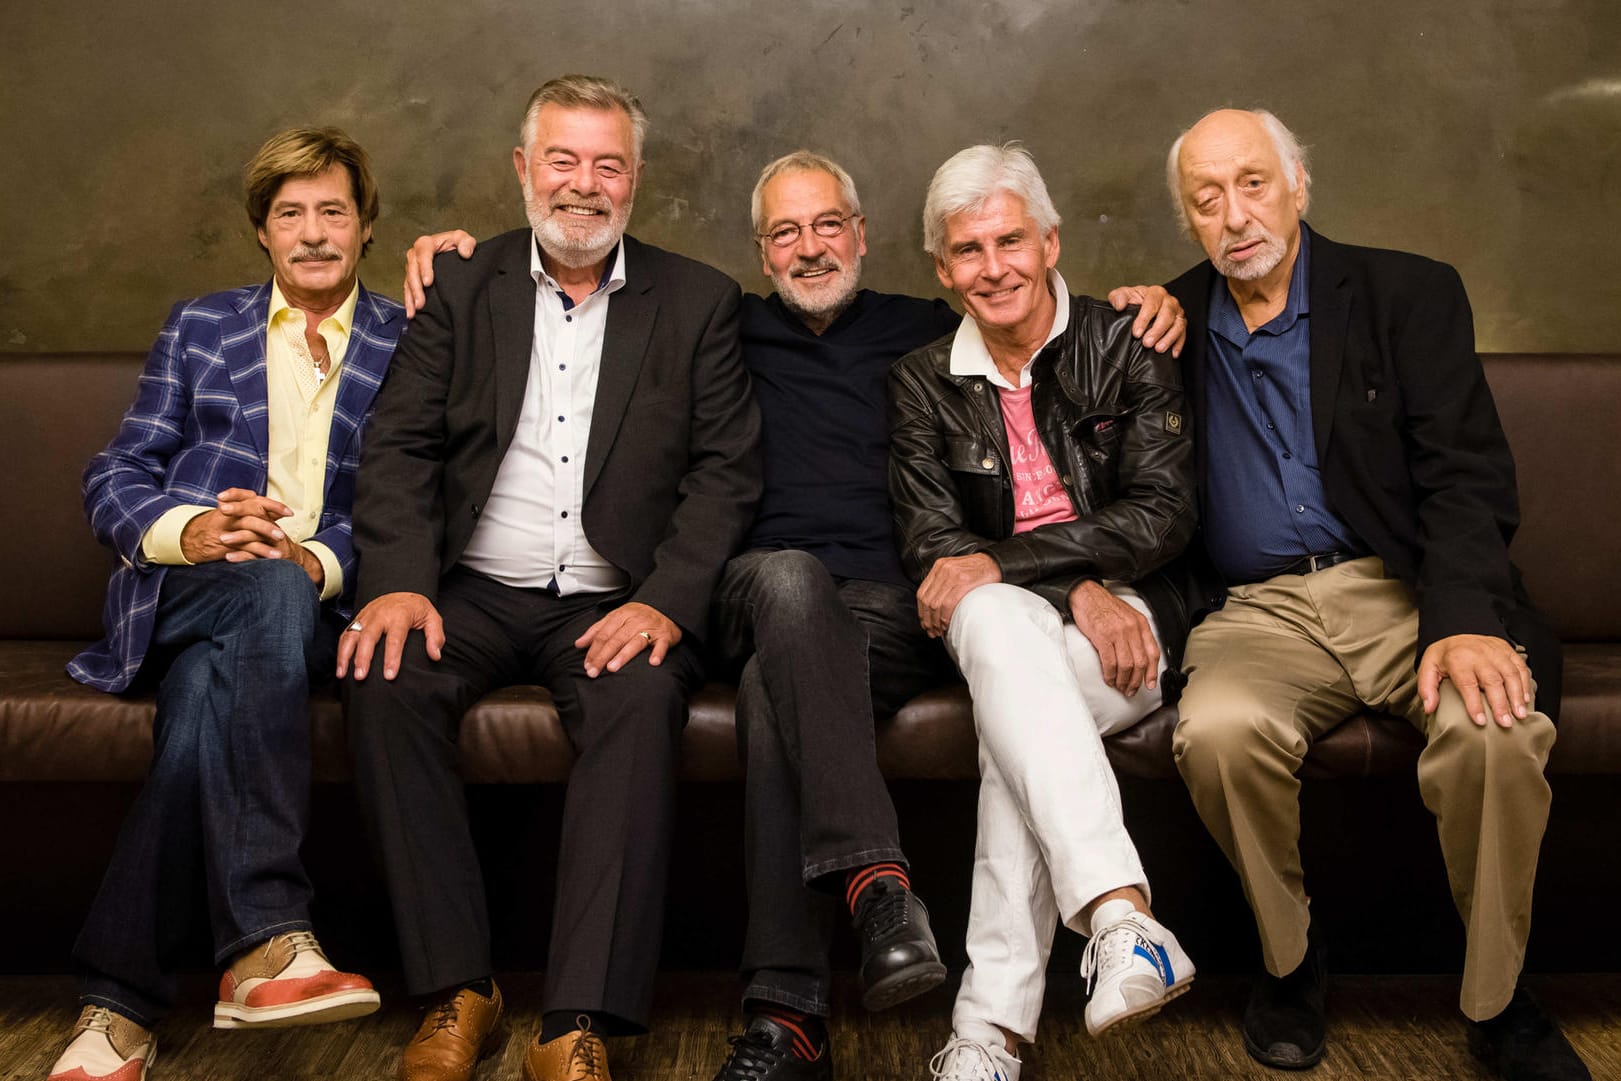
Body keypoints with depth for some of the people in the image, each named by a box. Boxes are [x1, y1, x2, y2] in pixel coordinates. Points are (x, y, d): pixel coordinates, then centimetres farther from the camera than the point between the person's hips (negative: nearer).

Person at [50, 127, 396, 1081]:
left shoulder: (406, 341, 16)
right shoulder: (201, 326, 22)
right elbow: (115, 479, 13)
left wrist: (321, 561, -16)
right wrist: (186, 530, -10)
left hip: (316, 604, 0)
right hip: (182, 592, 0)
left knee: (207, 697, -36)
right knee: (270, 594, -38)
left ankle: (120, 1002, -29)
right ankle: (268, 938, -44)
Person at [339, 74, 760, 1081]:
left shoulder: (699, 301, 8)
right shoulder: (462, 288, 12)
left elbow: (727, 469, 0)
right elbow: (401, 445, 4)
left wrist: (666, 601, -16)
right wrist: (398, 581, -14)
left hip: (617, 602, -1)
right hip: (476, 590, 2)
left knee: (642, 699, -33)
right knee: (386, 680, -27)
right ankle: (458, 990, -17)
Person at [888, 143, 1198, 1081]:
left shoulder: (1125, 346, 4)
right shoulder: (923, 383, 10)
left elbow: (1164, 512, -6)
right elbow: (931, 544, 1)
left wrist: (1002, 563, -17)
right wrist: (1075, 590, -16)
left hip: (1128, 616, -1)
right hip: (997, 618, 2)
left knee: (1014, 719, -34)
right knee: (994, 621, -36)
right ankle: (1120, 910, -48)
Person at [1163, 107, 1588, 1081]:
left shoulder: (1408, 294, 6)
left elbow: (1468, 477, -3)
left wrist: (1463, 622, -21)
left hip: (1404, 591, -1)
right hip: (1258, 611, 1)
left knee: (1496, 729, -31)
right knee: (1219, 731, -31)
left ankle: (1498, 1001, -6)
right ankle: (1291, 960, -4)